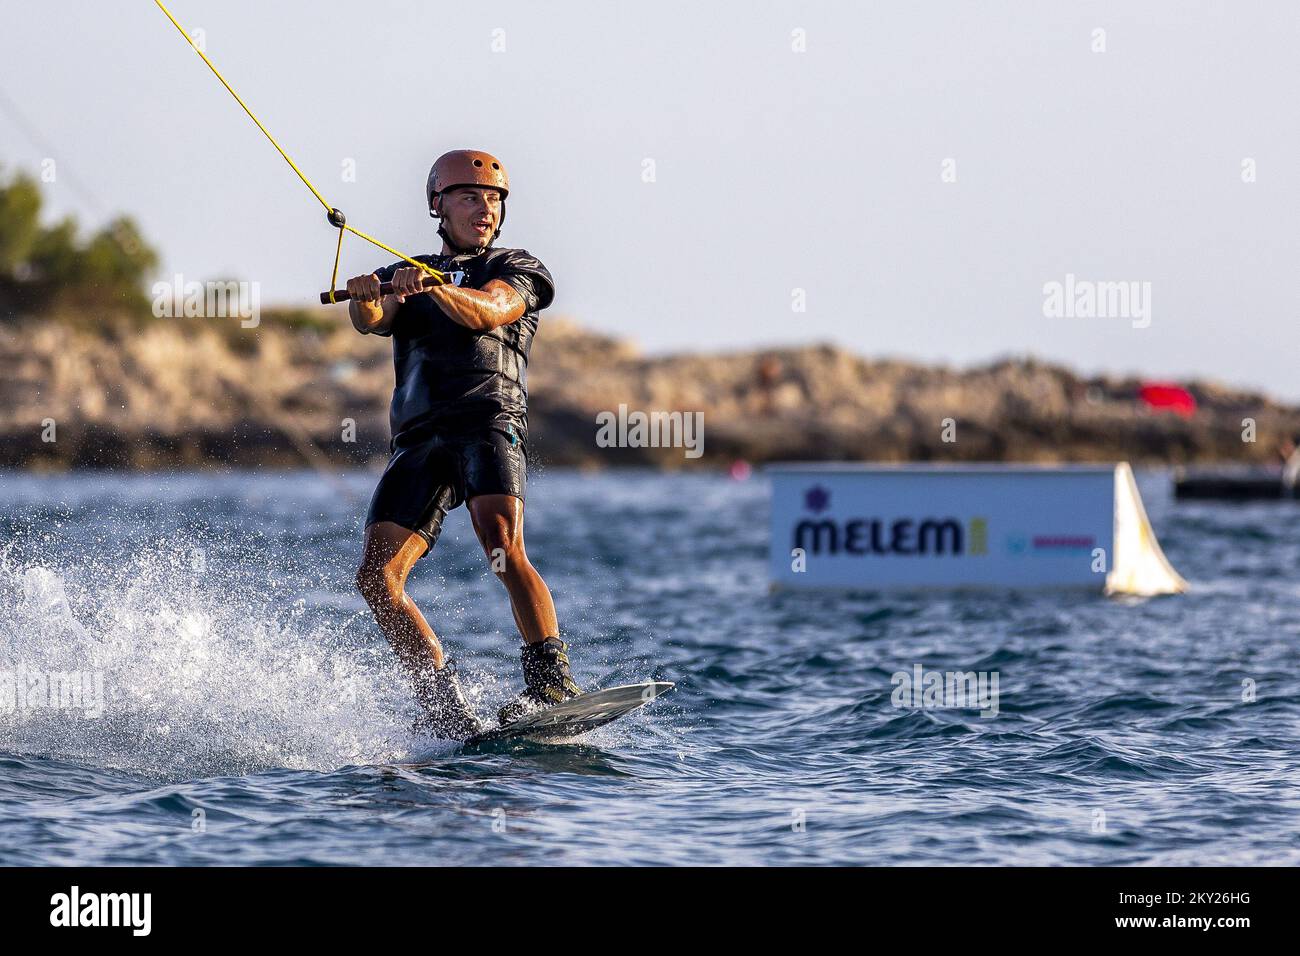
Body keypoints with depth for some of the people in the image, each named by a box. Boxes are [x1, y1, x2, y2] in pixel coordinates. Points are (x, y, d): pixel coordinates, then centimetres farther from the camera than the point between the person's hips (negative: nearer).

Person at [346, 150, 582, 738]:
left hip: (489, 421, -4)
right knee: (376, 578, -11)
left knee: (503, 550, -29)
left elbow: (485, 312, -7)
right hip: (418, 441, 4)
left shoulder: (516, 270, 16)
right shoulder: (406, 275, 26)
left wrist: (432, 286, -28)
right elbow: (372, 321, 4)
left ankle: (551, 680, -32)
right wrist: (364, 299, -22)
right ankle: (444, 707, -5)